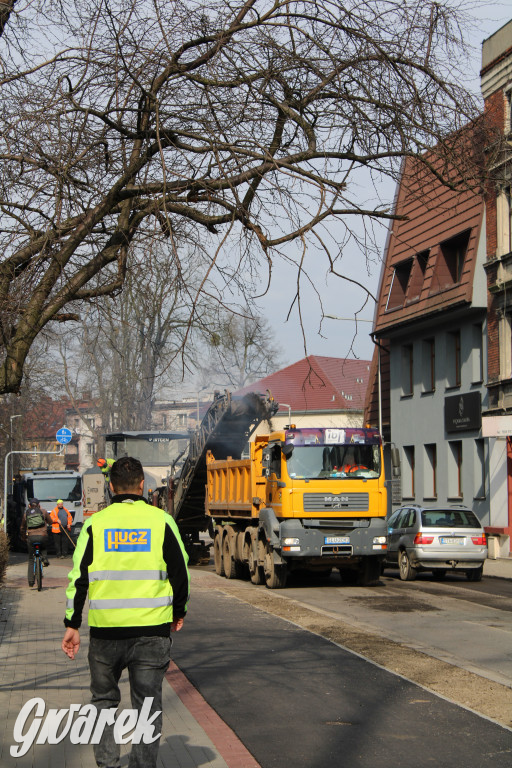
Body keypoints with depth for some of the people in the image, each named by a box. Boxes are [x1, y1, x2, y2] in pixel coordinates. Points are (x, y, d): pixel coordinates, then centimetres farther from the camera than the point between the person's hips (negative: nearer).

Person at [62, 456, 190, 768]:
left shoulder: (96, 523, 1)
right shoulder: (161, 521, 0)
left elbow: (78, 577, -1)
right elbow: (180, 572, 4)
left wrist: (72, 625, 5)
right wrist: (179, 613, 19)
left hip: (106, 630, 1)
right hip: (152, 630, 0)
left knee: (104, 699, 16)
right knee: (148, 703, 8)